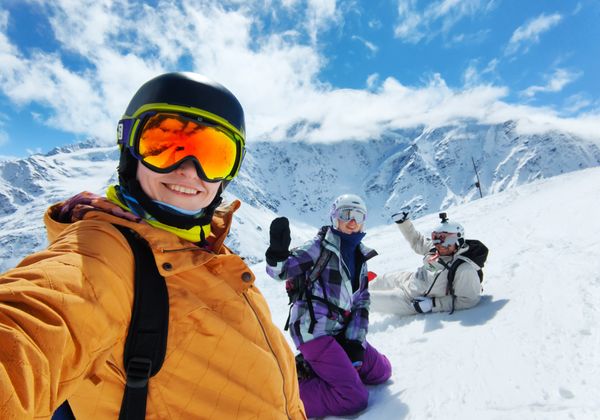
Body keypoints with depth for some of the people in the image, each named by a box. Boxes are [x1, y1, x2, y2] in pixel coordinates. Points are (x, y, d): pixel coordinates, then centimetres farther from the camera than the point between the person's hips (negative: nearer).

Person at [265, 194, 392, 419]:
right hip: (314, 330, -8)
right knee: (354, 399, -12)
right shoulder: (321, 246, -9)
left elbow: (361, 303, 10)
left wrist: (356, 341, -1)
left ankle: (311, 367, 12)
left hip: (340, 331, 8)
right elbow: (280, 270, -16)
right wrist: (278, 251, -39)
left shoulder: (360, 257, 11)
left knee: (381, 371, 13)